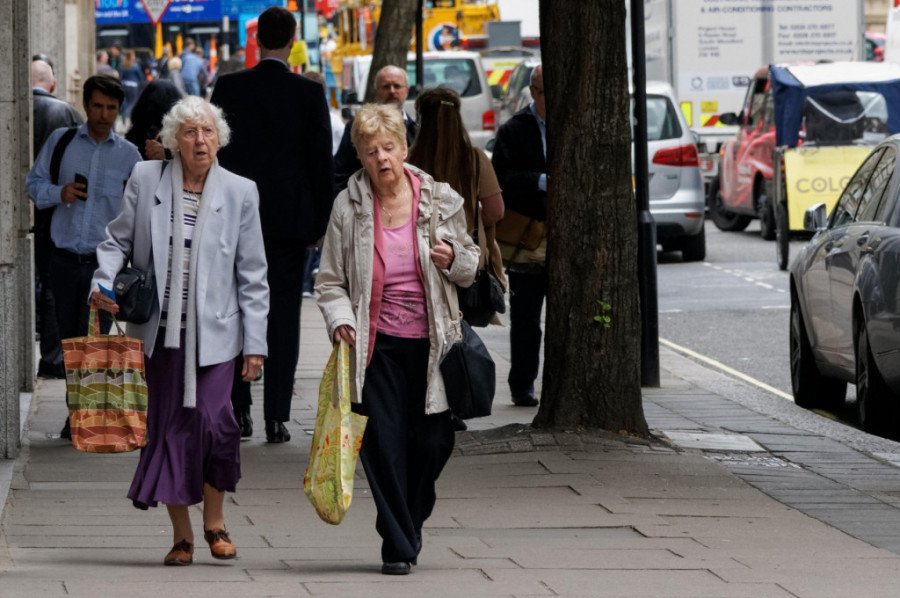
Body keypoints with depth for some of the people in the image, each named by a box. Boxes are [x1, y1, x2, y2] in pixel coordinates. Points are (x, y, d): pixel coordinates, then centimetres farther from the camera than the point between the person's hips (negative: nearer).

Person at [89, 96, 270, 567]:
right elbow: (119, 240, 12)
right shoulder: (145, 180, 2)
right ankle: (181, 535, 13)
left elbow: (252, 275, 4)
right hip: (160, 330, 1)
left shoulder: (239, 193, 1)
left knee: (213, 420, -15)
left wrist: (255, 343, 1)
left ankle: (214, 520, 8)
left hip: (213, 332, -1)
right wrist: (103, 281, -9)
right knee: (168, 427, 2)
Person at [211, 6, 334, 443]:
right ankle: (276, 418, -2)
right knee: (283, 316, 1)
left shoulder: (228, 88, -2)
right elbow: (321, 162, -2)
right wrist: (321, 223, 6)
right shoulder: (309, 94, -4)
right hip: (290, 218, -1)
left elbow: (212, 155, 1)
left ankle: (239, 412, 7)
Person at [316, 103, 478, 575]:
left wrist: (453, 259, -10)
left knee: (432, 442, 1)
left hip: (429, 341, 1)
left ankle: (409, 522, 30)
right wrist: (341, 320, -12)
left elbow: (470, 268, 12)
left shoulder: (440, 201, 3)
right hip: (377, 342, -1)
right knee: (385, 445, -5)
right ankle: (398, 545, 5)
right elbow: (331, 281, 5)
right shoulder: (348, 207, 0)